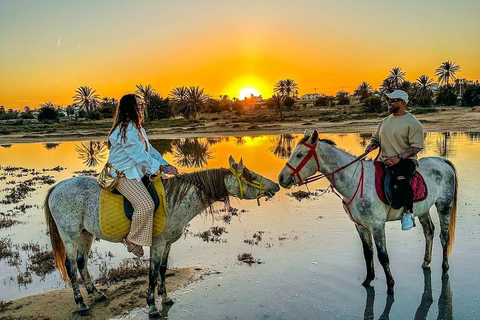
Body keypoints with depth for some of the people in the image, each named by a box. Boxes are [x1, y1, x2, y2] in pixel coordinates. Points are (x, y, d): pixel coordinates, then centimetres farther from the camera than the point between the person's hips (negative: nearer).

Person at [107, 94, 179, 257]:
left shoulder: (138, 129, 13)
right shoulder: (126, 131, -20)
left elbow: (150, 150, 14)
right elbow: (141, 156, -22)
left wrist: (166, 165, 3)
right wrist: (163, 168, -18)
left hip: (136, 172, 11)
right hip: (123, 176, -11)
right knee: (146, 204, -26)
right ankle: (132, 239, -5)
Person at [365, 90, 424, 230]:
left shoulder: (412, 123, -4)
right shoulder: (385, 121, 17)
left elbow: (416, 147, -11)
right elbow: (376, 137, 26)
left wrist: (399, 157, -24)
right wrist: (372, 145, 2)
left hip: (405, 161, -7)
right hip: (384, 161, 7)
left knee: (401, 177, -36)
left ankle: (408, 213, -19)